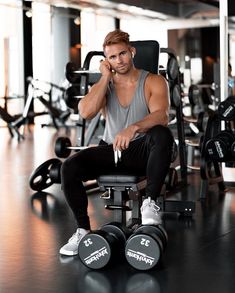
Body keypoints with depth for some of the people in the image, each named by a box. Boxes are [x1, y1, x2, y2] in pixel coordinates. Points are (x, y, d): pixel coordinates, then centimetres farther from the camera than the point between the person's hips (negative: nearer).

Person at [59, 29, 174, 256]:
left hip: (143, 151, -3)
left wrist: (133, 128, -42)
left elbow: (161, 116, -23)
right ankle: (83, 230, -11)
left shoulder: (154, 82, -3)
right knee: (69, 167, -23)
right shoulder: (103, 84, 6)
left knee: (162, 134, -37)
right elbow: (86, 112, -15)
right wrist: (105, 77, -9)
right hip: (111, 152, 3)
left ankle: (150, 203, -28)